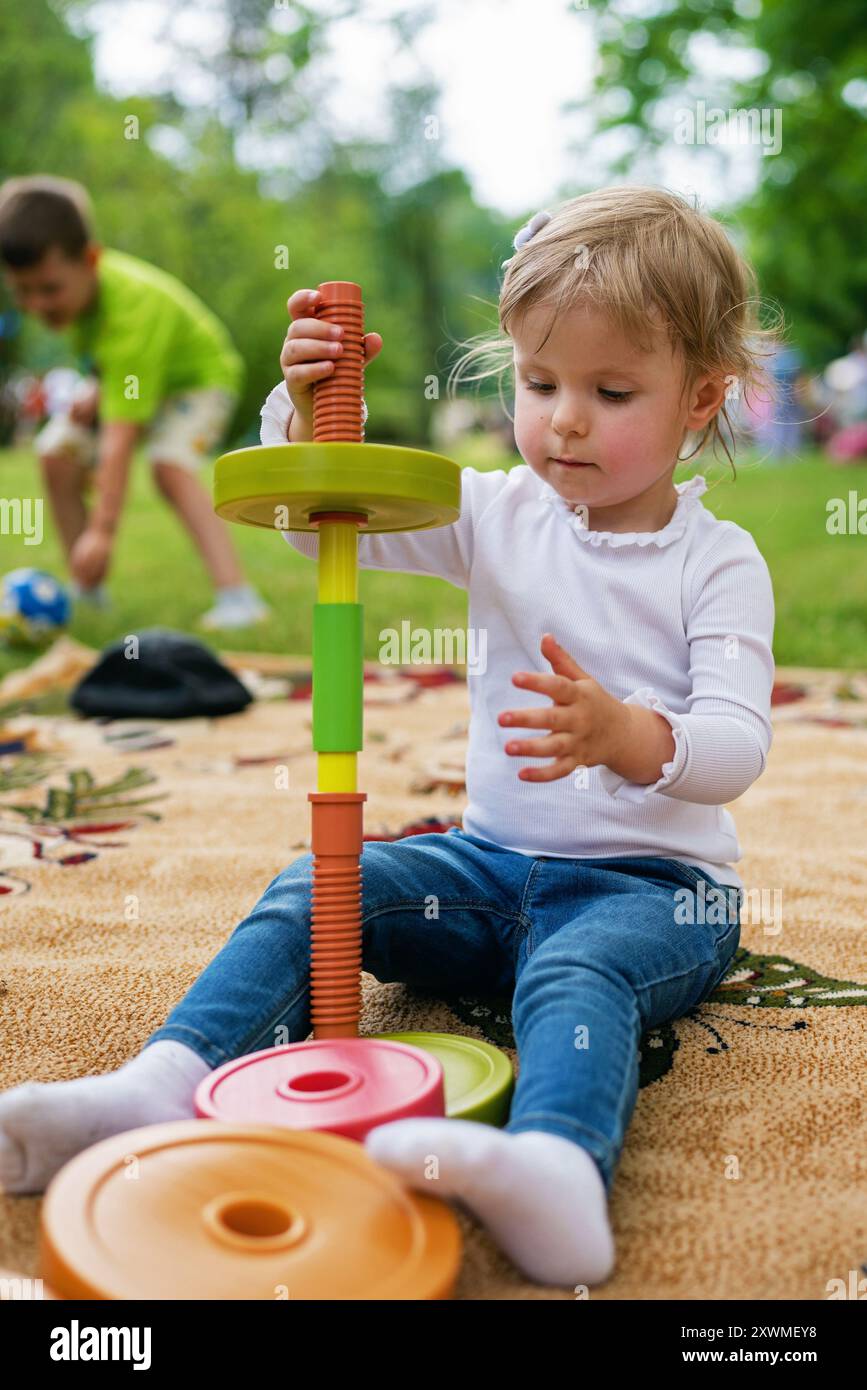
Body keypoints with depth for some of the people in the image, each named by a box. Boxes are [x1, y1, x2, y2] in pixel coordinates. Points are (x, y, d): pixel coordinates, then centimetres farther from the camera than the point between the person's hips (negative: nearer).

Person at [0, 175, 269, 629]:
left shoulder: (129, 315, -40)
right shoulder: (76, 281, -19)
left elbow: (120, 438, -45)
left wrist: (102, 530, -47)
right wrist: (98, 390, -17)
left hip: (198, 376, -8)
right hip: (128, 378, 8)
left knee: (170, 465, -34)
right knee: (56, 454, -9)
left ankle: (235, 595, -35)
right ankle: (86, 590, 1)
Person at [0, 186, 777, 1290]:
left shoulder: (718, 560, -5)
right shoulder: (498, 516, 6)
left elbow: (738, 751, -16)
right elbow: (326, 521, 1)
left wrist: (626, 735, -38)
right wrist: (307, 411, -19)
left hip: (656, 882, -4)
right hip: (494, 858, 4)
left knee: (577, 970, -37)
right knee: (316, 889, -17)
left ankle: (559, 1168, -61)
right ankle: (168, 1080, -28)